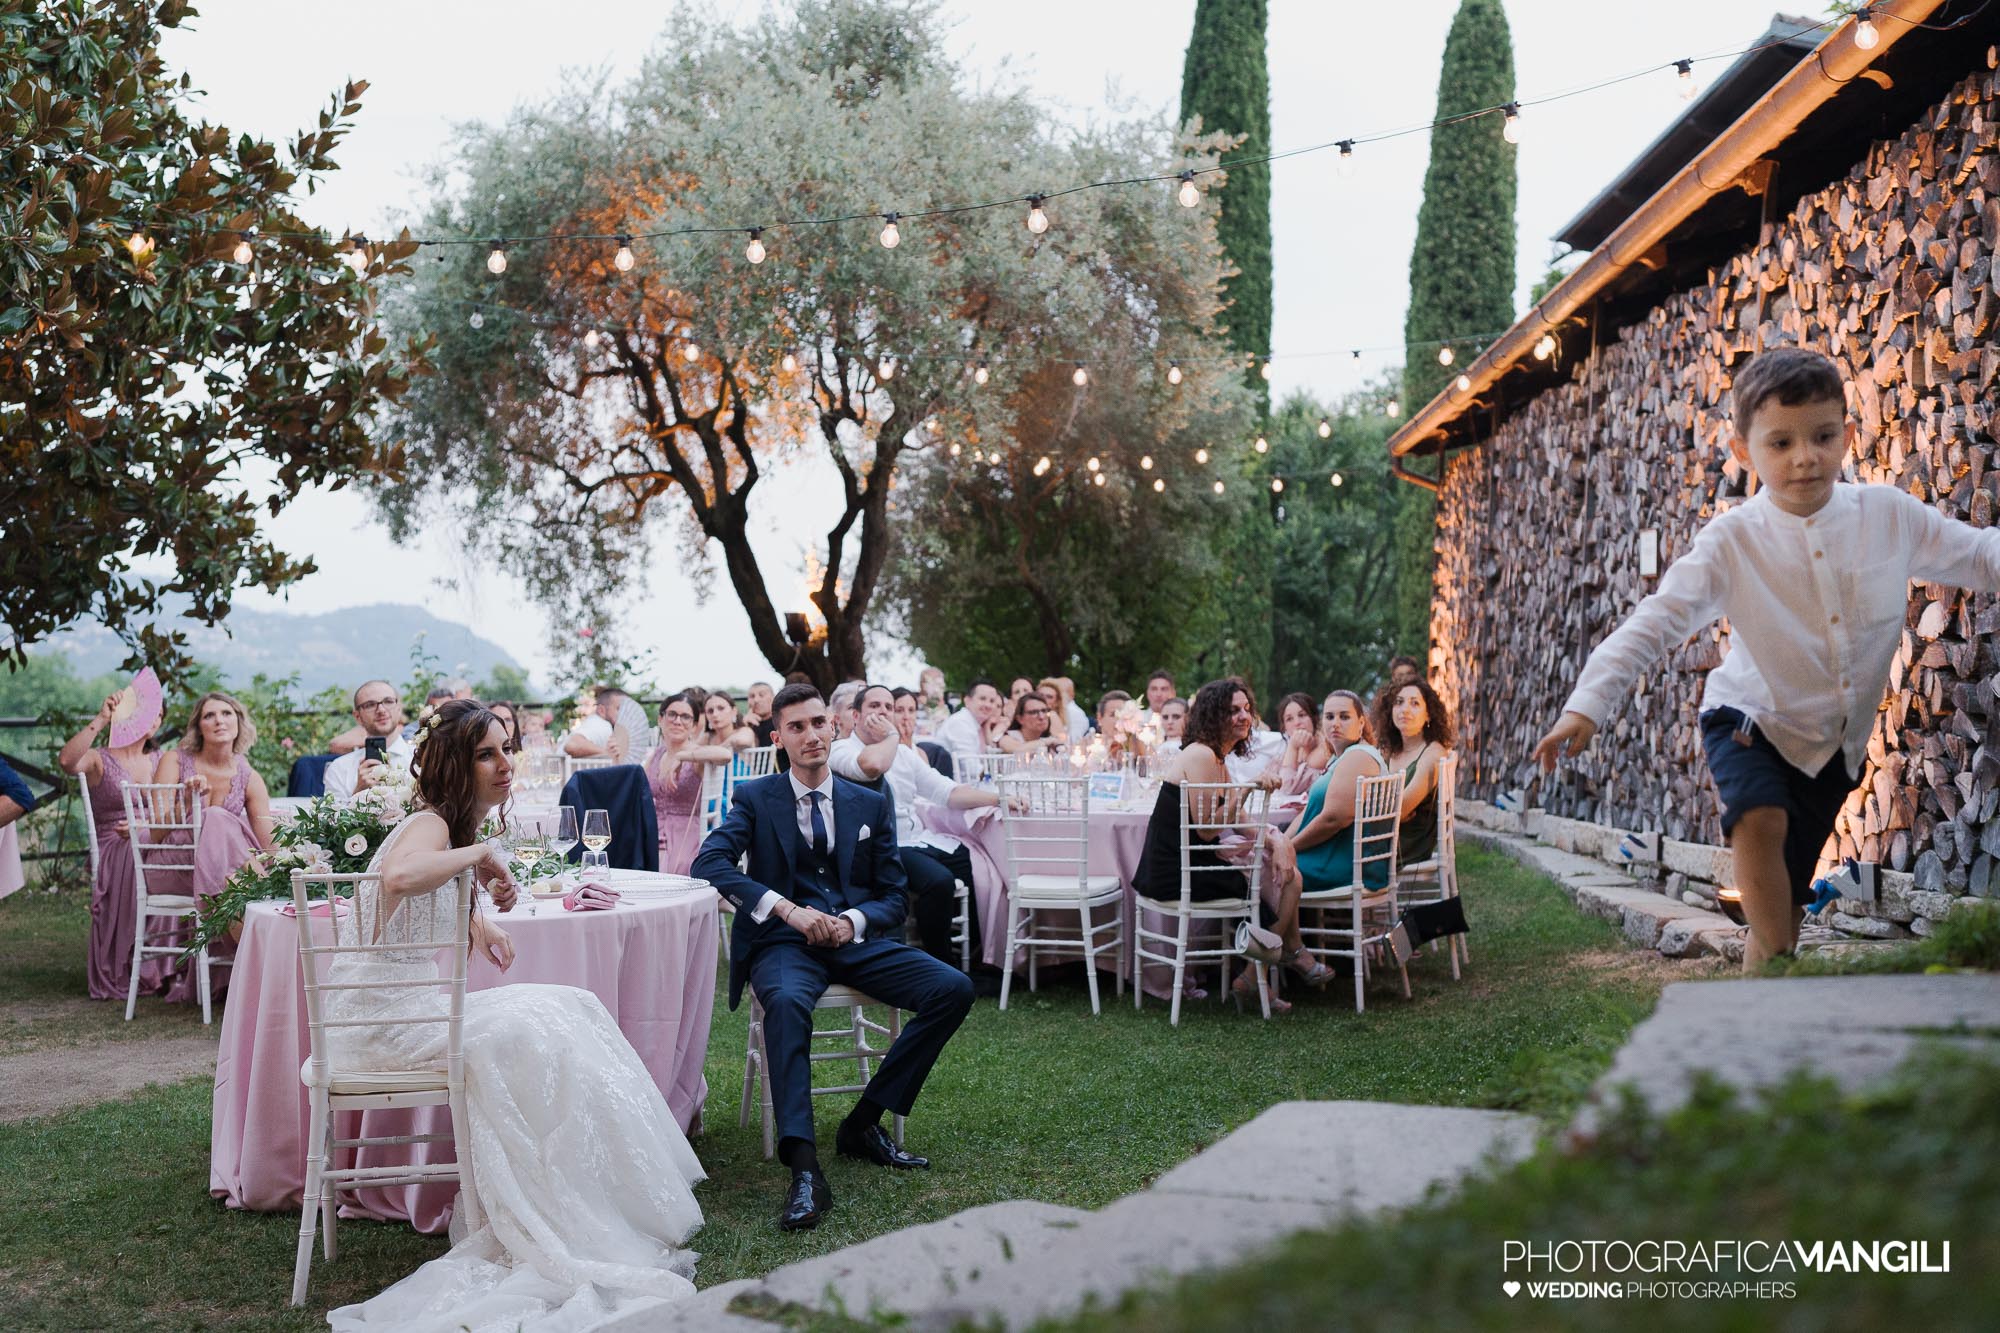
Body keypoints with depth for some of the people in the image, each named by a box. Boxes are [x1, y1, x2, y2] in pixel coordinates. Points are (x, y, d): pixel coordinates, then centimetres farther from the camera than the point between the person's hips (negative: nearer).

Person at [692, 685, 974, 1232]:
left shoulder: (872, 805, 16)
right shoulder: (755, 798, 8)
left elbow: (893, 896, 13)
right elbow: (709, 863, -9)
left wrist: (852, 921, -10)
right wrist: (786, 909, -20)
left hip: (857, 939, 3)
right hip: (783, 943, -3)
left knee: (954, 988, -19)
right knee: (787, 1001, -39)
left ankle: (863, 1122, -9)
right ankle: (804, 1170, -42)